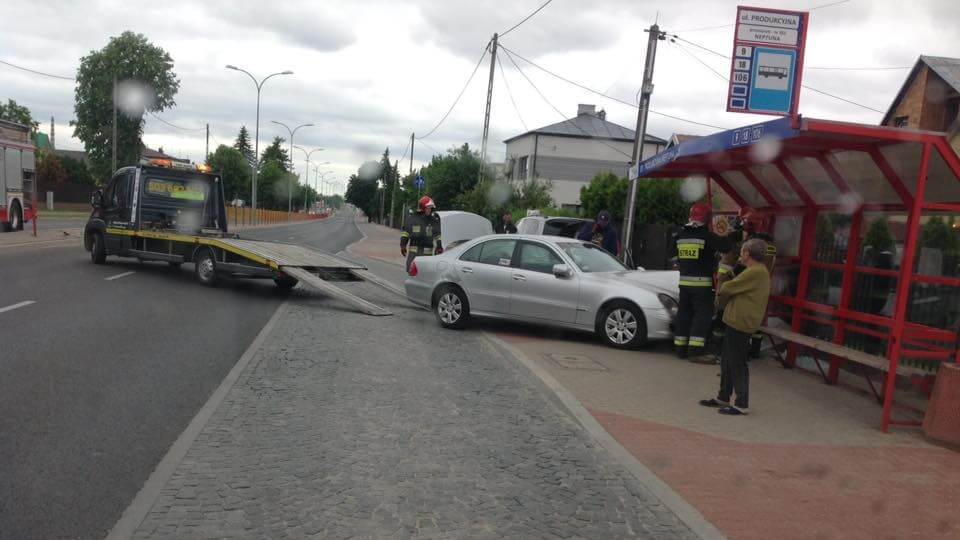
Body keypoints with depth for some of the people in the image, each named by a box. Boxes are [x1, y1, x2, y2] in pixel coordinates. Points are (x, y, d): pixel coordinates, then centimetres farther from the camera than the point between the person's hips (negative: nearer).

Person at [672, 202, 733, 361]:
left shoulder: (680, 235, 9)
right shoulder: (706, 235, -11)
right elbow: (726, 246, -13)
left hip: (684, 281, 6)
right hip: (702, 282, -6)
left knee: (684, 314, 11)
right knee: (702, 315, -3)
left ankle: (680, 349, 14)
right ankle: (695, 351, -9)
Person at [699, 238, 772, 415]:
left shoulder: (755, 272, -18)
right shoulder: (759, 271, 17)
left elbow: (727, 289, -15)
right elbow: (736, 290, 19)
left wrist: (720, 299, 5)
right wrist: (724, 296, 3)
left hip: (740, 323, -10)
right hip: (736, 321, 10)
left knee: (738, 364, -3)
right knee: (727, 361, 17)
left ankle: (742, 404, 4)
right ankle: (723, 397, 28)